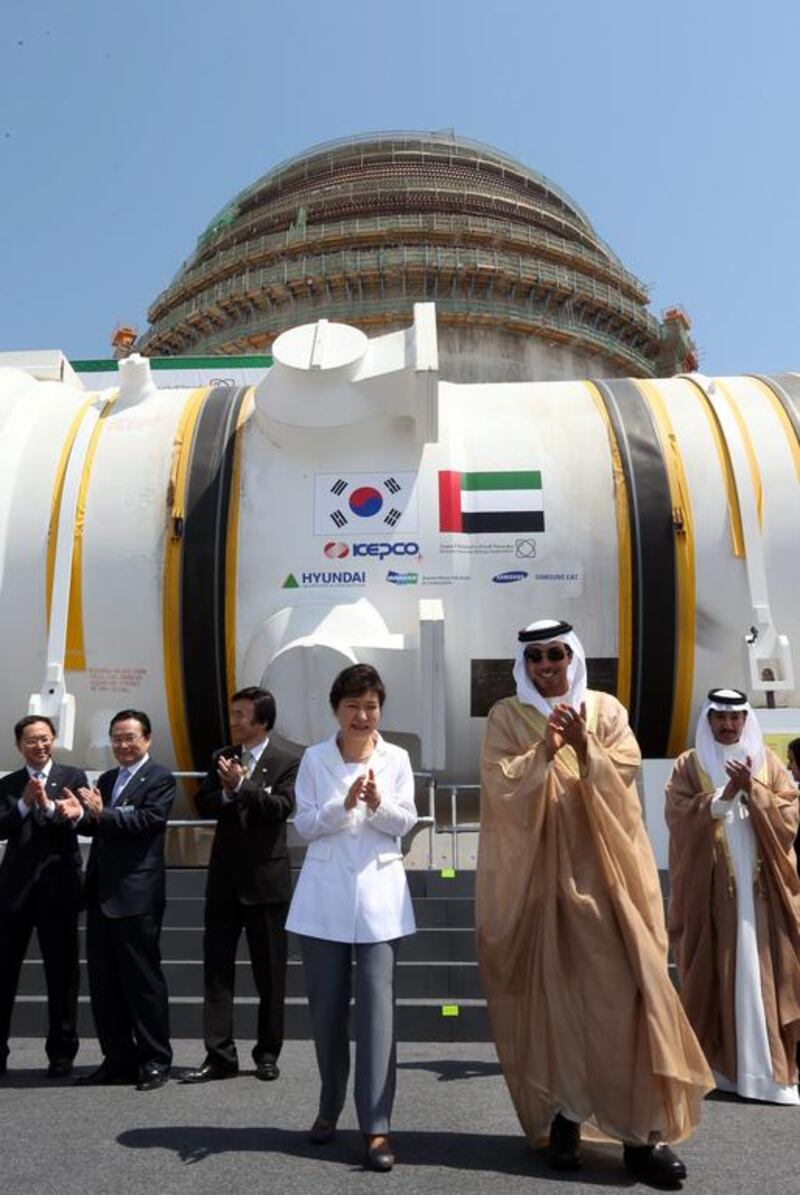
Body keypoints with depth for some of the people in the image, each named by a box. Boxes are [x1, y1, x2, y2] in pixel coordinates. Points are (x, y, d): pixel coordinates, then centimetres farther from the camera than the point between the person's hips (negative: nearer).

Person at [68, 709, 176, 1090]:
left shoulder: (160, 779, -6)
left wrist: (102, 813, -27)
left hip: (136, 895, -7)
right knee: (103, 982, 12)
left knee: (143, 980, 1)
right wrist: (80, 816, -9)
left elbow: (148, 820, -19)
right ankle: (118, 1059, 24)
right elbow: (98, 826, 11)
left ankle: (155, 1061, 13)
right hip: (101, 894, 8)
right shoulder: (106, 780, 18)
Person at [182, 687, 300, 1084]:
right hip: (225, 877, 4)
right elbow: (202, 804, 4)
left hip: (266, 878, -4)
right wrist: (226, 793, -15)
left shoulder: (286, 762, -5)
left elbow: (281, 807, -16)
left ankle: (267, 1054, 21)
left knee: (269, 973, 7)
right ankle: (219, 1055, 12)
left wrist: (240, 787, -20)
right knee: (217, 967, 4)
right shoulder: (222, 758, 10)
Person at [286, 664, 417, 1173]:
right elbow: (304, 825, -2)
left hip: (379, 892, 0)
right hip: (326, 894, 1)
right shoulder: (314, 759, 1)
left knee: (378, 1006, -6)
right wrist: (344, 805, -18)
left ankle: (376, 1127, 0)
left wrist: (378, 804, -20)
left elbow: (405, 822, 0)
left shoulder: (396, 759, 3)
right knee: (326, 1007, 11)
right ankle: (330, 1107, 31)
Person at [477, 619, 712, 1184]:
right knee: (552, 992, 2)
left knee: (622, 991, -3)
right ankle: (562, 1116, 16)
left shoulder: (606, 709, 8)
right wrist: (545, 750, -22)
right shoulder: (506, 717, 5)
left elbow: (624, 776, -3)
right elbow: (500, 785, -8)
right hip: (536, 875, -1)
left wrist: (585, 748, -20)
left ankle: (642, 1129, 5)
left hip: (601, 871, 1)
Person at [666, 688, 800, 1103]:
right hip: (709, 887, -1)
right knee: (712, 976, 0)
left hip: (760, 886, 1)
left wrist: (751, 790, -14)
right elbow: (679, 817, -7)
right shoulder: (688, 766, 4)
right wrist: (726, 794, -16)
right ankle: (713, 1063, 11)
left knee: (764, 974, 0)